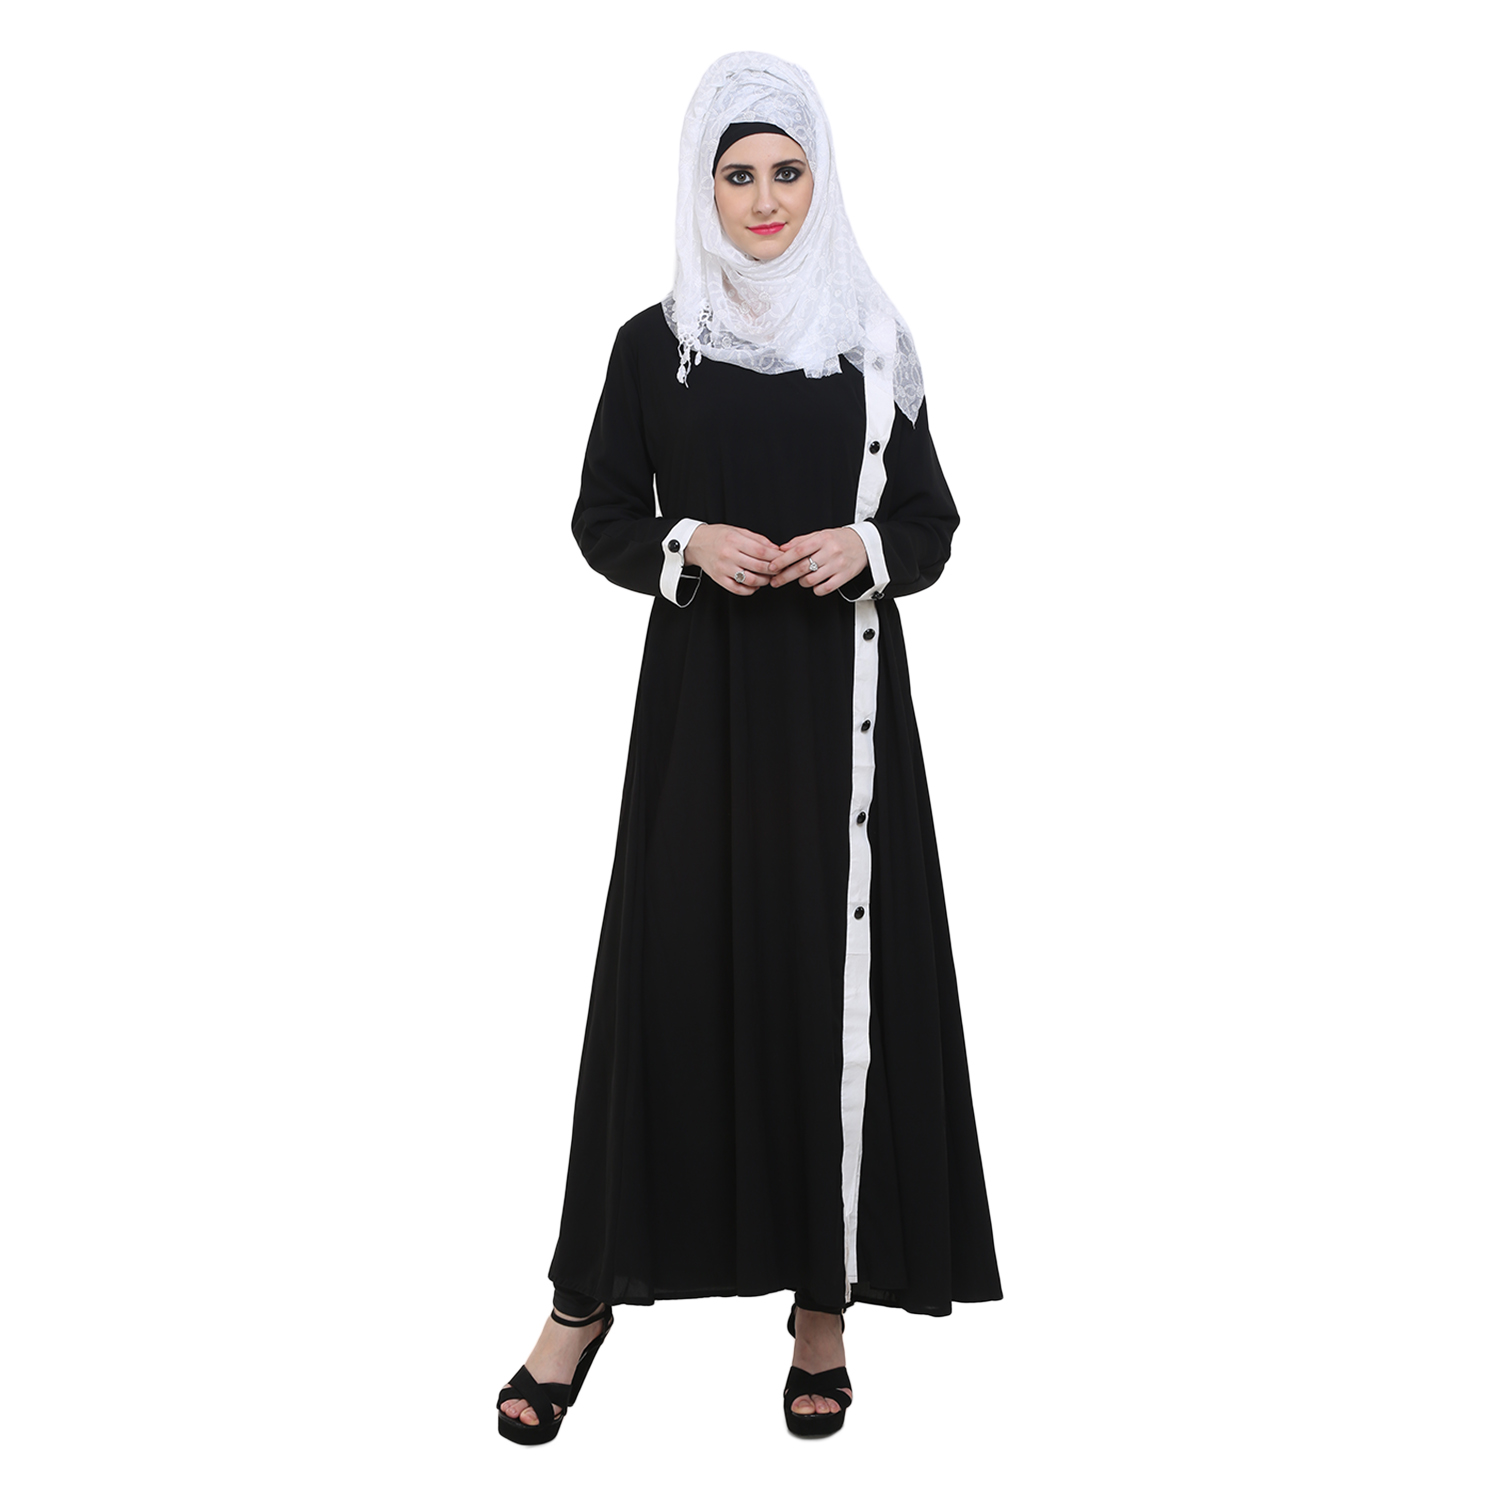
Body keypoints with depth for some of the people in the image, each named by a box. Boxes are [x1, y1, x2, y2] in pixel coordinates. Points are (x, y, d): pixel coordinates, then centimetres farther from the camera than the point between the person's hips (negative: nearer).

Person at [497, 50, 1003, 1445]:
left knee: (836, 969, 1)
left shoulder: (873, 341, 7)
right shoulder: (653, 344, 6)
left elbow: (934, 523, 9)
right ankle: (592, 1287, 12)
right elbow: (601, 519, 7)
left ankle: (825, 1291, 15)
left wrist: (866, 548, -12)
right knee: (672, 963, -1)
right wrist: (687, 545, -13)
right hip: (701, 699, 0)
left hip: (840, 701, 1)